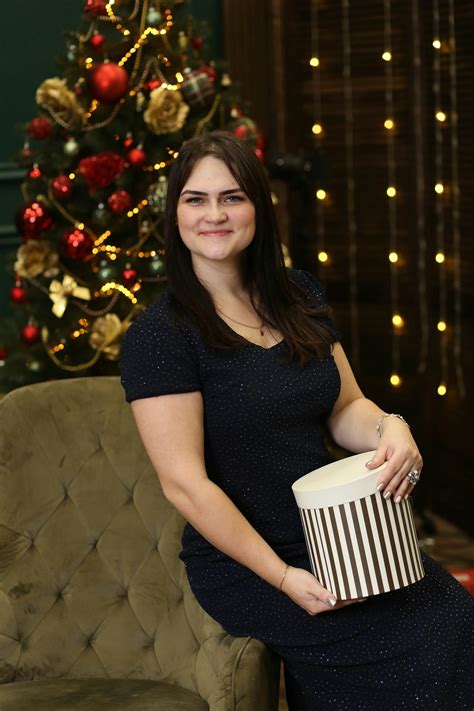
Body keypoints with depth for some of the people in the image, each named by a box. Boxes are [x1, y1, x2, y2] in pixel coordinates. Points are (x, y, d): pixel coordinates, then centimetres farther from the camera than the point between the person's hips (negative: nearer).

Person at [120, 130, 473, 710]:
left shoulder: (299, 298, 8)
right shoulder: (158, 335, -12)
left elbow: (344, 406, 14)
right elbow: (185, 483, -16)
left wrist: (389, 429, -11)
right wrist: (283, 578, -18)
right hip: (243, 568, -6)